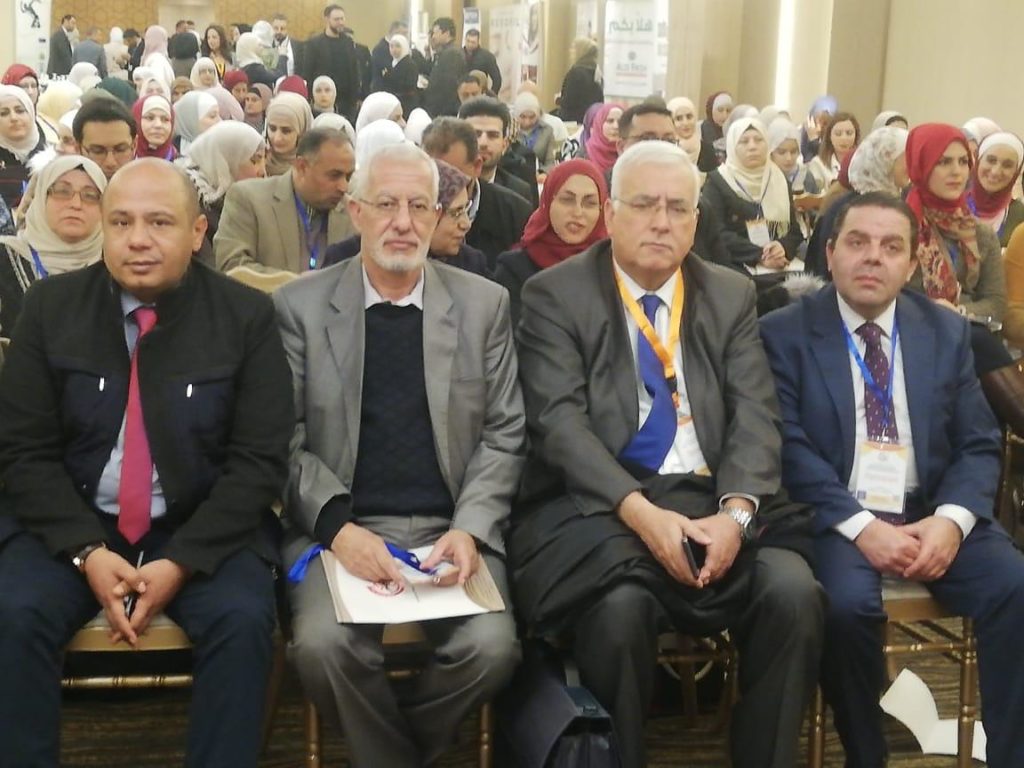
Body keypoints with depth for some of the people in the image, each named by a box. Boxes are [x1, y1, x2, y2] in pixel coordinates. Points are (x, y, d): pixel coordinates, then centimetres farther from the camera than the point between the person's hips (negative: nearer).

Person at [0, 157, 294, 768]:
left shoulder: (246, 316, -4)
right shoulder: (51, 307, 1)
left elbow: (261, 461, -6)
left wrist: (182, 561, -17)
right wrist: (86, 552, -15)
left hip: (204, 530, -1)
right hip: (75, 525, 2)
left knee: (243, 621, -29)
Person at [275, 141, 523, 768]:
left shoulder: (484, 304, 7)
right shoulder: (300, 305, 4)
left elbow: (504, 434, 6)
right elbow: (285, 439, 1)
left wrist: (470, 529, -10)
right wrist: (338, 527, -15)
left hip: (452, 527, 1)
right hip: (340, 526, -1)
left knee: (492, 646, -25)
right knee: (323, 644, -29)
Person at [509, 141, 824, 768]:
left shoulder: (733, 296, 13)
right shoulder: (555, 296, 2)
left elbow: (755, 417, 3)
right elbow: (559, 421, -10)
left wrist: (734, 512, -17)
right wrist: (642, 512, -24)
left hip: (713, 503, 4)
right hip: (601, 504, -3)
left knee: (794, 592, -23)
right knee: (620, 606, -33)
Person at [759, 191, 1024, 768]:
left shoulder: (948, 332, 12)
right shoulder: (785, 333, 1)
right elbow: (789, 446, -8)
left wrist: (952, 519, -13)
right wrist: (861, 527, -21)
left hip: (932, 514, 3)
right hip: (838, 517, -3)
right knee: (847, 604, -32)